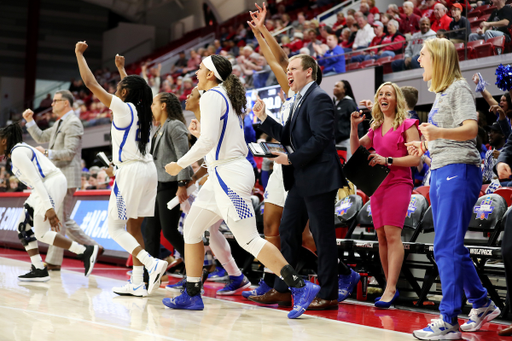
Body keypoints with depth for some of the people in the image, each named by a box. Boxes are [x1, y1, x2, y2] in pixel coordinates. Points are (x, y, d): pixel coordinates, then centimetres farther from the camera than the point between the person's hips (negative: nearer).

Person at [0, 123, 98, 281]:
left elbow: (35, 180, -20)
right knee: (23, 228, 9)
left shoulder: (17, 153, -12)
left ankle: (86, 251, -4)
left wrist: (48, 207, -24)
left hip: (52, 184, -10)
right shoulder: (20, 150, 20)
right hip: (47, 186, 10)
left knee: (41, 234, -6)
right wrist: (48, 208, 22)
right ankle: (39, 270, 7)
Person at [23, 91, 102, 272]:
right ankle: (92, 248, 18)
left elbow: (69, 153, -20)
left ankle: (53, 261, -2)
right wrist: (29, 121, 15)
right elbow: (41, 137, 26)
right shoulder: (60, 123, 19)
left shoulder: (73, 124, -13)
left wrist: (46, 153, -20)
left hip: (66, 178, -10)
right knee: (65, 220, 13)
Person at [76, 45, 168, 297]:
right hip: (148, 170, 8)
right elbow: (134, 89, 37)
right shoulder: (143, 111, 12)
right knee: (133, 228, 12)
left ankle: (152, 263, -19)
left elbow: (90, 83, -3)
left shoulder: (122, 107, -7)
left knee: (115, 228, -1)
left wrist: (79, 54, 8)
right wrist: (121, 68, 48)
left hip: (130, 171, -8)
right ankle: (137, 283, 9)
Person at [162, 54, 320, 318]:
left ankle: (301, 288, -12)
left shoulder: (211, 96, -11)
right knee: (191, 229, 13)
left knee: (249, 240, -11)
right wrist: (200, 132, 22)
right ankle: (192, 296, 19)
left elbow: (208, 140, -21)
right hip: (222, 174, 10)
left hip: (229, 175, -10)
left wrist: (181, 164, -11)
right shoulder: (227, 97, 18)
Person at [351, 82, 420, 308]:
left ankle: (390, 290, -17)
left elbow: (416, 158, -8)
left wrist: (388, 160, -15)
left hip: (398, 183, -6)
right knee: (381, 237, 5)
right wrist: (354, 127, 2)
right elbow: (356, 150, 15)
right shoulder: (375, 127, 17)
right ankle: (391, 287, 11)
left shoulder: (407, 125, -1)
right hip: (377, 185, 6)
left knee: (392, 234, -14)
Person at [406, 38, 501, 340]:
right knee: (451, 247, 13)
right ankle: (482, 304, 26)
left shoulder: (459, 88, -6)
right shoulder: (441, 92, 20)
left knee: (447, 248, -11)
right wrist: (427, 146, 25)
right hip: (440, 172, 10)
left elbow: (470, 129, -21)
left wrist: (439, 132, -35)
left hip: (458, 172, -10)